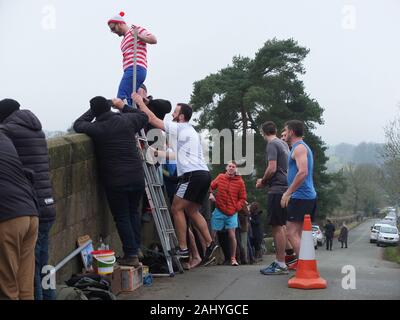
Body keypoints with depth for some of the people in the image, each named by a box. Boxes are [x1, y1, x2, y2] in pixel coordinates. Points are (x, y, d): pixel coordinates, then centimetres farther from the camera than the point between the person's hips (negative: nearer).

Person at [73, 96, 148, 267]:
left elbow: (78, 125, 10)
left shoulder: (95, 128, -8)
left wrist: (92, 111, 16)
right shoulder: (127, 120, 0)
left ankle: (131, 255, 2)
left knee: (122, 217, 4)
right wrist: (124, 106, 27)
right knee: (133, 212, 19)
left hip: (115, 181, -4)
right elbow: (144, 117, 20)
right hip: (137, 177, 4)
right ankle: (135, 249, 20)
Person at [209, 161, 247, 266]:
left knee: (232, 235, -5)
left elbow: (242, 198, 3)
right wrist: (210, 194, -5)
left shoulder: (240, 182, -3)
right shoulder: (220, 177, 1)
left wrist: (236, 207, -10)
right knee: (212, 235, 2)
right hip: (219, 211, 1)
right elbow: (211, 187, 14)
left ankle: (233, 258, 8)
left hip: (232, 213, -1)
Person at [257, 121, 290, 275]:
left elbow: (272, 168, -18)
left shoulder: (272, 145, -9)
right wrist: (266, 181, 24)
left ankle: (281, 265, -8)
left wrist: (262, 182, -2)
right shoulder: (283, 144, 18)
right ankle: (279, 261, 19)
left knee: (277, 226, -8)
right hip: (285, 186, 9)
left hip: (277, 189, -9)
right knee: (280, 226, 14)